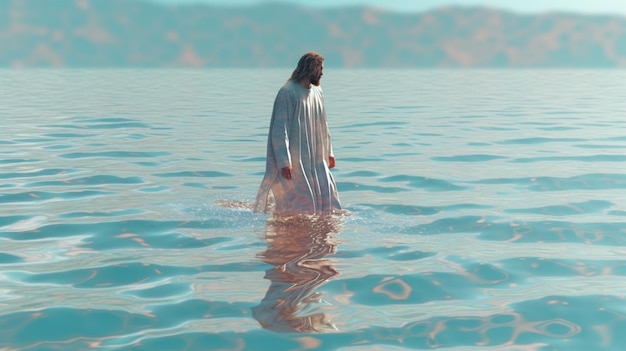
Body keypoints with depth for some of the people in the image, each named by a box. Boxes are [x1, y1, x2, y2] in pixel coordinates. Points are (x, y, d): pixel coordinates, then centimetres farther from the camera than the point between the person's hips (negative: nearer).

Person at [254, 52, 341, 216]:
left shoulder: (317, 92, 9)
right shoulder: (287, 93, -15)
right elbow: (279, 130, -18)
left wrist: (329, 151, 18)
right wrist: (284, 162, -22)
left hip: (315, 158, 7)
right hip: (294, 159, -7)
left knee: (326, 195, 5)